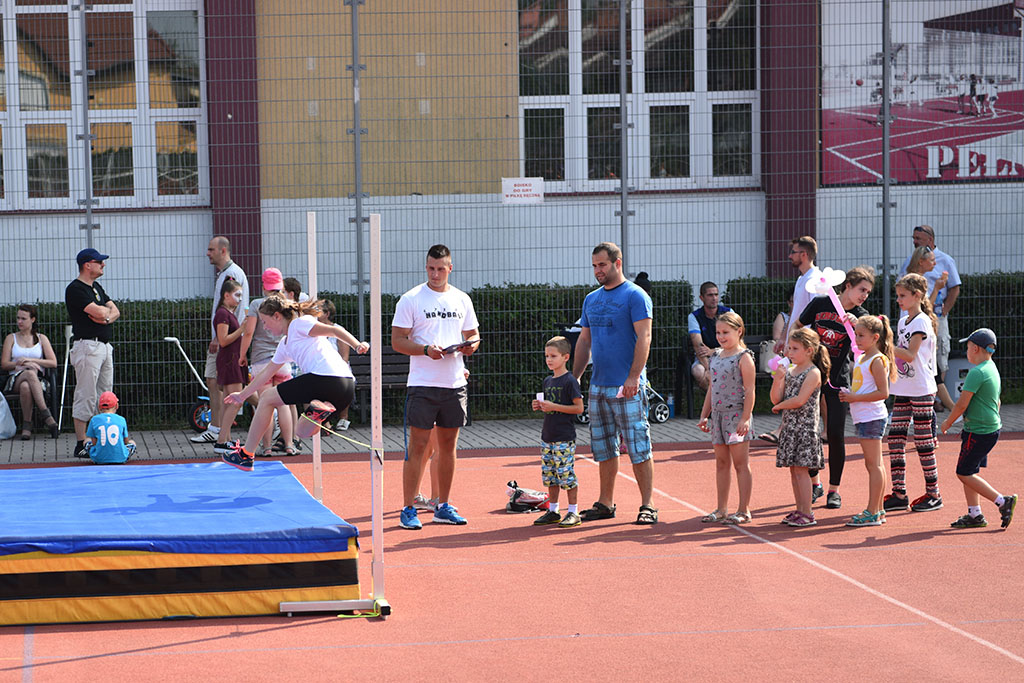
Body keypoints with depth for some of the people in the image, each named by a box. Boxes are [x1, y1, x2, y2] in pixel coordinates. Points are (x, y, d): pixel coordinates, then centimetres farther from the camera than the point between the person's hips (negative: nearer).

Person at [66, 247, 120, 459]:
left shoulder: (96, 287, 18)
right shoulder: (75, 289, -11)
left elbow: (115, 311, 15)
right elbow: (99, 313, -20)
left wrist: (106, 317, -8)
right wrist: (107, 310, 3)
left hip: (105, 346, 9)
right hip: (87, 345, -9)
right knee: (86, 396, -9)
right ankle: (81, 444, -9)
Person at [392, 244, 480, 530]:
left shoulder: (462, 299, 11)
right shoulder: (411, 299, -3)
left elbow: (472, 334, 19)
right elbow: (397, 341, -6)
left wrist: (470, 345, -5)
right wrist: (426, 350, -21)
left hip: (455, 384, 4)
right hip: (422, 385, -4)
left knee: (448, 444, 9)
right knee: (418, 445, -5)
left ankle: (443, 506, 18)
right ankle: (408, 509, -1)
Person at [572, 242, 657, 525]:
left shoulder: (635, 296, -7)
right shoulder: (591, 299, 15)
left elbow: (644, 337, -13)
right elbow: (584, 340, 21)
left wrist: (634, 377, -21)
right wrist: (574, 377, 13)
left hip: (627, 387, -7)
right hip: (597, 385, 7)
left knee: (638, 447, -6)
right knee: (603, 447, 11)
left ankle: (647, 505, -2)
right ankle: (605, 503, 18)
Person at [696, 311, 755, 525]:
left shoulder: (743, 357, -8)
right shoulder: (715, 357, 14)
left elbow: (749, 391, -12)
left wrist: (745, 418, -19)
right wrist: (704, 415, 16)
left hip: (736, 414, -7)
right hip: (718, 414, 7)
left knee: (740, 463, -3)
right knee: (721, 463, 11)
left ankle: (743, 510, 1)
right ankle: (721, 509, 17)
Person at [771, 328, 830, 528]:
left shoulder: (813, 373, -11)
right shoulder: (789, 371, 11)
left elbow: (800, 400, -20)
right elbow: (776, 399, 7)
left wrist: (780, 406, -6)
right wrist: (777, 379, -8)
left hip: (805, 426, -8)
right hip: (789, 426, 8)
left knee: (801, 469, -8)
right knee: (793, 470, 10)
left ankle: (807, 514, -4)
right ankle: (799, 510, 17)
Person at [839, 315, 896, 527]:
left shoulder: (877, 361, -14)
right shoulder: (861, 359, 15)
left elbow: (883, 392, -20)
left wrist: (855, 398, -19)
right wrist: (848, 395, 5)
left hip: (872, 418, -10)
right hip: (863, 418, 10)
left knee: (873, 464, -7)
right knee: (873, 465, 13)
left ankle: (872, 512, -5)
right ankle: (878, 509, 18)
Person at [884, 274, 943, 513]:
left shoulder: (922, 321, -12)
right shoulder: (903, 322, 14)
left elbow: (910, 355, -21)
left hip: (921, 390, -8)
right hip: (902, 390, 8)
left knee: (923, 440, -2)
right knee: (895, 439, 3)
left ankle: (933, 494, 7)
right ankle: (899, 494, 7)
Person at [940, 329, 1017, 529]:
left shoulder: (976, 373, -18)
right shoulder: (993, 370, 13)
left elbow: (962, 404, -19)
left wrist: (948, 422, -3)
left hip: (979, 432, -10)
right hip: (991, 429, 10)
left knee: (964, 473, -5)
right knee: (968, 472, 14)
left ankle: (1002, 501, -7)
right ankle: (975, 515, 14)